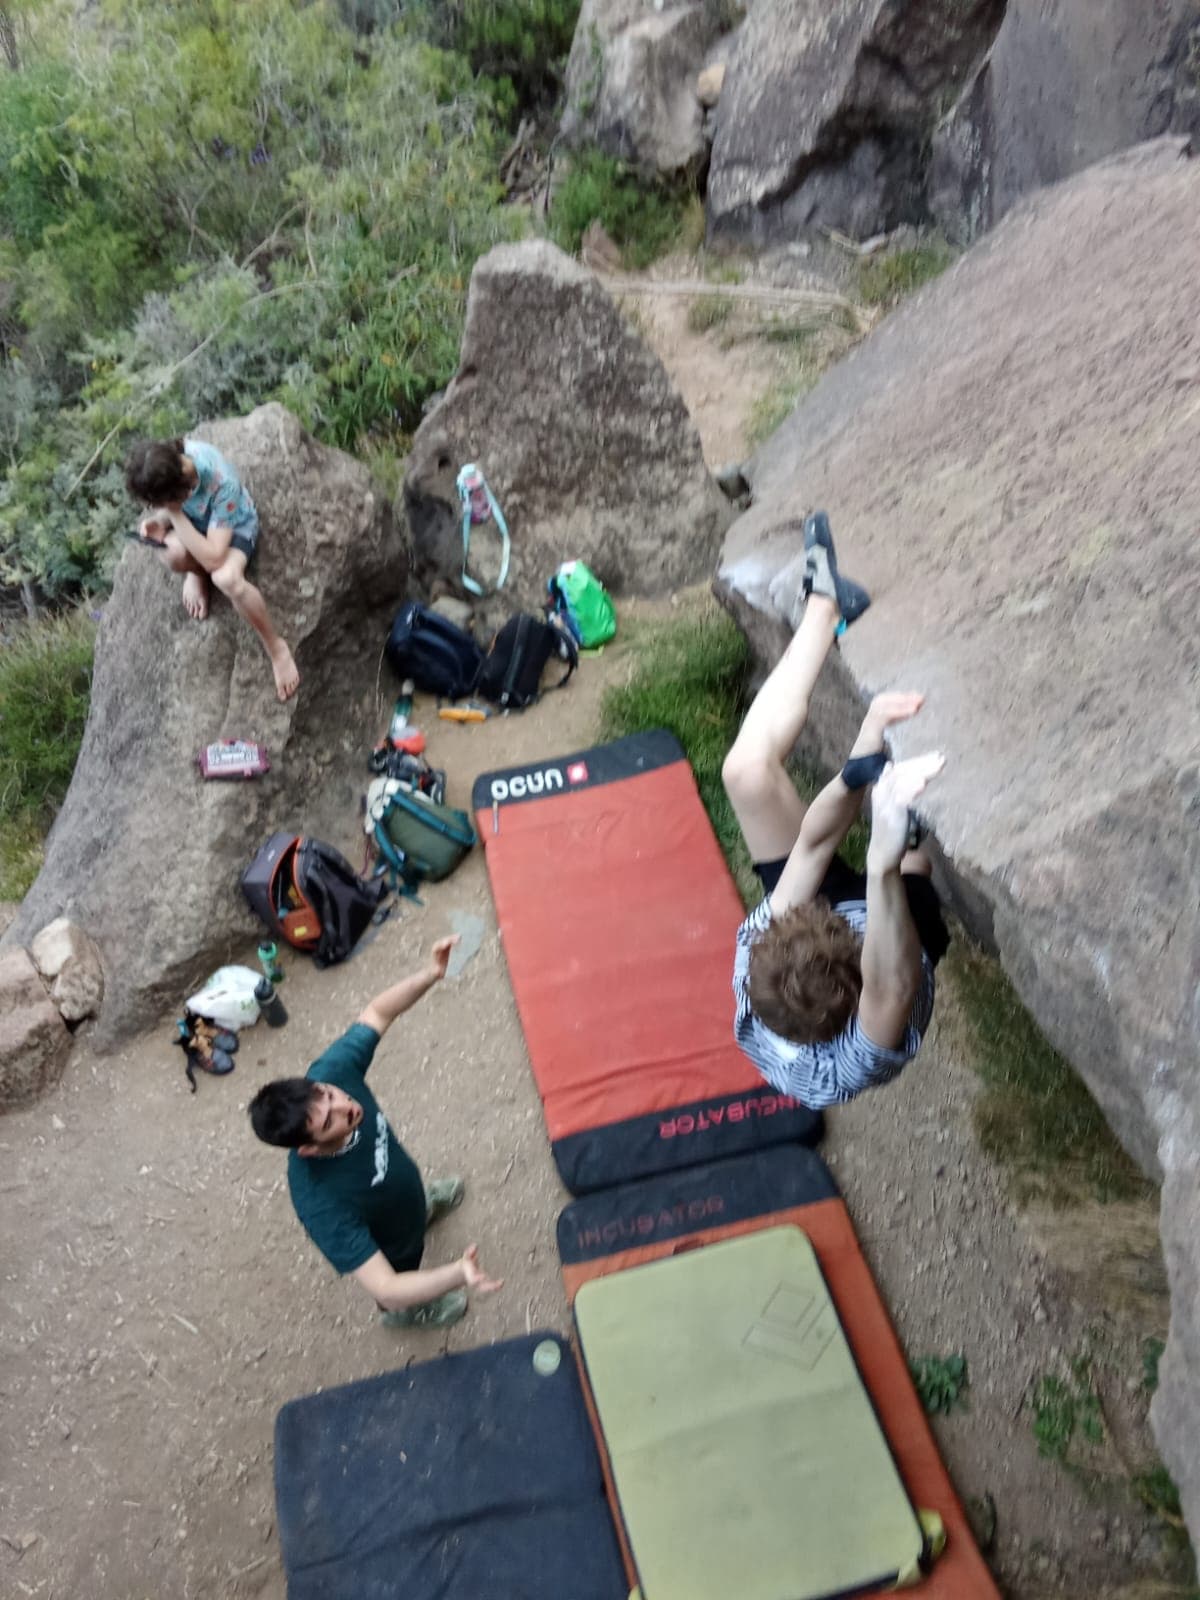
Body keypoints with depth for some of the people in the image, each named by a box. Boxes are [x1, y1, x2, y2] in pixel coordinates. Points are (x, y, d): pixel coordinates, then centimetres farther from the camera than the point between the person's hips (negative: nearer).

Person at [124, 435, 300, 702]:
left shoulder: (222, 484, -39)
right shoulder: (163, 460, -25)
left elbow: (214, 558, -37)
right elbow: (167, 505, -1)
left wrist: (173, 512, -37)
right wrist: (159, 520, -24)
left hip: (233, 527, -4)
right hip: (190, 520, 4)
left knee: (227, 578, -37)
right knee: (175, 553, -33)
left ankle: (276, 648, -15)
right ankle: (197, 572, 8)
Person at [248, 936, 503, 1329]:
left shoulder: (332, 1071, -36)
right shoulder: (323, 1207, -49)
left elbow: (376, 1013, -21)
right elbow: (387, 1289, -45)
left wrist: (429, 976, -38)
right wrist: (458, 1275, -62)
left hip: (399, 1187, 4)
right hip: (387, 1244, -4)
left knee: (415, 1194, 40)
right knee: (399, 1302, 31)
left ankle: (422, 1204, 76)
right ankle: (405, 1314, 66)